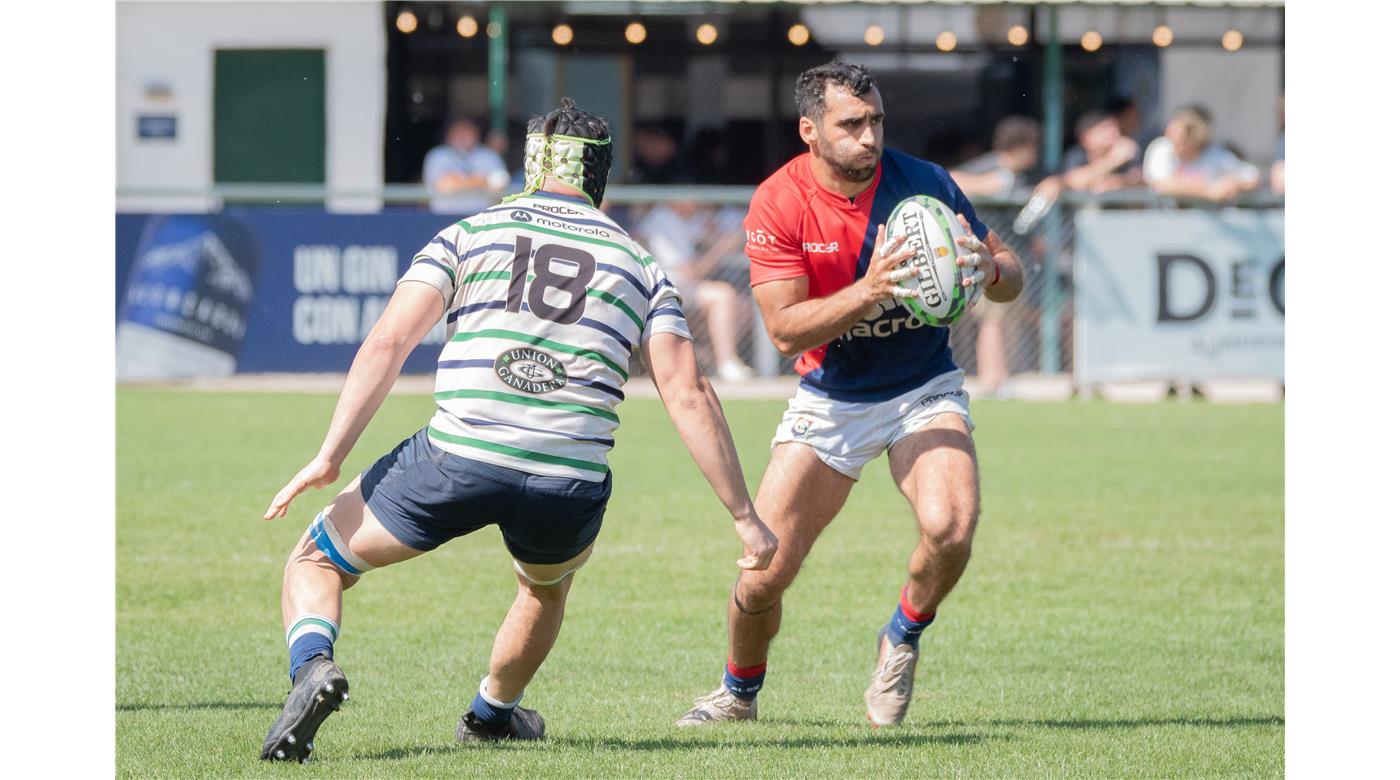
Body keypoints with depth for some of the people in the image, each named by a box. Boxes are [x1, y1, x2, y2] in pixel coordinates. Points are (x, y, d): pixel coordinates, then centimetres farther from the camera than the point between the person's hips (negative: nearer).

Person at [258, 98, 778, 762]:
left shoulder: (467, 235, 13)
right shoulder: (638, 266, 16)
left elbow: (387, 342, 0)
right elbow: (689, 395, 7)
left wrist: (329, 457, -1)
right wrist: (744, 515, 8)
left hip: (454, 459, -2)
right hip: (570, 490, 2)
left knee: (315, 562, 17)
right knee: (548, 583, 38)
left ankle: (312, 663, -11)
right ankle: (494, 712, 52)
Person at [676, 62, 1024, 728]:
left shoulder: (922, 183, -12)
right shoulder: (778, 204, -16)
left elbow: (1010, 274, -3)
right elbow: (785, 331, -21)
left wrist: (990, 268, -28)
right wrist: (867, 291, -36)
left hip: (924, 391, 0)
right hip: (831, 400, 0)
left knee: (950, 526, -27)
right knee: (764, 571, -6)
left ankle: (903, 638, 4)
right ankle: (740, 692, 25)